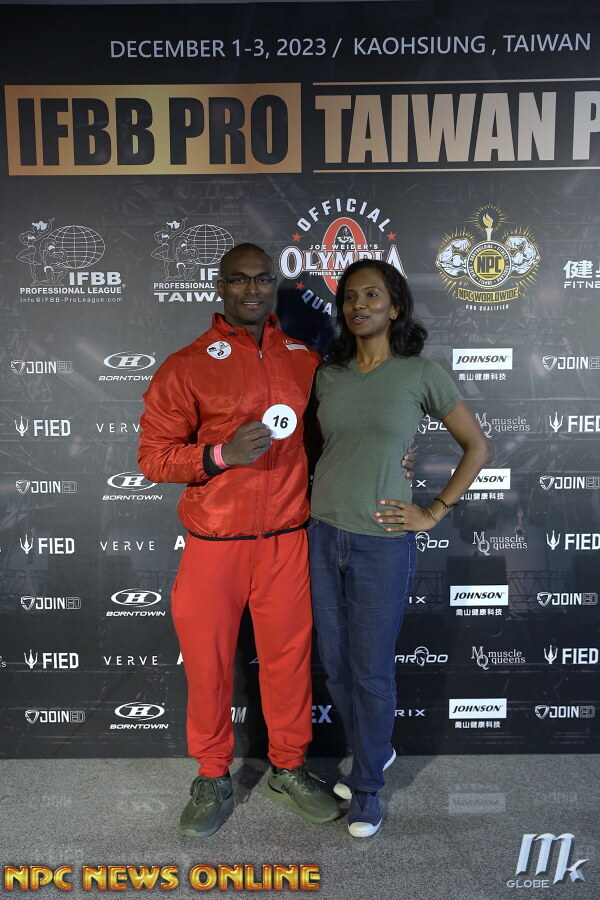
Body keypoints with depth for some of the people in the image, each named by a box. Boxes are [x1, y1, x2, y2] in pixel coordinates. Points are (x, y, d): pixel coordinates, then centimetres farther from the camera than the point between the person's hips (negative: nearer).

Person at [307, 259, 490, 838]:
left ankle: (367, 786, 30)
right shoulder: (328, 375, 5)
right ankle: (375, 750, 42)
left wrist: (434, 513, -5)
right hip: (324, 534, 4)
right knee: (335, 662, 15)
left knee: (372, 670, 7)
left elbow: (477, 446, 0)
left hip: (383, 542, -4)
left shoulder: (421, 374, -6)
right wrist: (316, 496, 8)